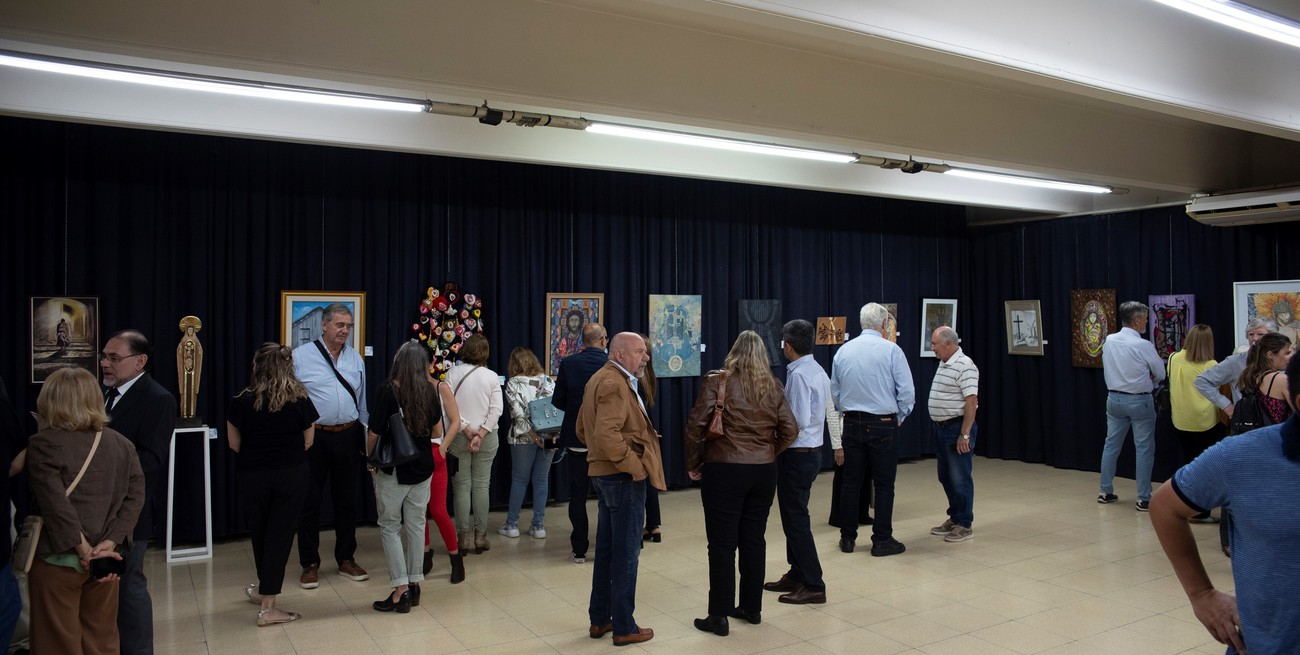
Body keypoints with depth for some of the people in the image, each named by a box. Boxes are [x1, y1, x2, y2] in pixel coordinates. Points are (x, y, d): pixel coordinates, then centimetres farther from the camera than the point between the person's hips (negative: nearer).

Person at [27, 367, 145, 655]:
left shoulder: (44, 444, -10)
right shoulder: (121, 444, 5)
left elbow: (55, 503, -19)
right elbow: (135, 496, -2)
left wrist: (83, 549, -14)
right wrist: (109, 543, -8)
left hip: (58, 558, -4)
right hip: (104, 560, 5)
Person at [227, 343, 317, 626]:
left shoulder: (241, 401, -8)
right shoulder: (300, 401, -7)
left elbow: (234, 443, -1)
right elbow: (307, 442, -1)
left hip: (253, 476, 1)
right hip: (292, 475, -1)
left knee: (260, 533, 21)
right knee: (280, 534, 5)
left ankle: (264, 587, 41)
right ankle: (267, 606, 6)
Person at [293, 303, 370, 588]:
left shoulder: (355, 357, 9)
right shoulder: (300, 356, -5)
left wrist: (369, 434, 14)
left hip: (348, 436, 4)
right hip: (313, 437, -4)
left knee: (347, 500, 12)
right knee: (310, 502, 5)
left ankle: (346, 559, 26)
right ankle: (309, 564, 18)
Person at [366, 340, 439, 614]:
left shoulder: (388, 389, -15)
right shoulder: (429, 391, -1)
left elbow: (374, 432, -13)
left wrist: (370, 459, 3)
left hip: (393, 470, -4)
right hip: (423, 467, 4)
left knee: (390, 527, 5)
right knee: (416, 525, 12)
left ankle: (401, 591, 3)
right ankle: (414, 584, 20)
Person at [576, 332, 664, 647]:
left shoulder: (599, 379, 14)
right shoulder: (615, 384, -19)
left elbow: (582, 428, 20)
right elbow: (607, 435, -30)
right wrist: (634, 466, -21)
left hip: (605, 473, 10)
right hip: (623, 477, -10)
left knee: (606, 549, 17)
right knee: (626, 552, 0)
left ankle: (599, 619, 27)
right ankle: (624, 627, 10)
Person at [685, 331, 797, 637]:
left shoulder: (717, 380, -7)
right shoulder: (774, 386, 4)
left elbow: (696, 425, -11)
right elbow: (790, 430, 4)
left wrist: (693, 463, 1)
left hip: (724, 470, -4)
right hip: (764, 471, 4)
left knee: (722, 543, 2)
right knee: (754, 539, 15)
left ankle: (719, 616, 7)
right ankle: (752, 607, 25)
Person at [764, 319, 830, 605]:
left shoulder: (798, 374, -20)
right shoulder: (819, 371, 10)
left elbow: (798, 420, -25)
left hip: (797, 454, -10)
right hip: (813, 450, 10)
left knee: (796, 520, 0)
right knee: (795, 516, 19)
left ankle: (814, 585, 7)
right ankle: (797, 574, 30)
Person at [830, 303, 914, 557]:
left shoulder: (843, 351, 2)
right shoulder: (891, 350, -10)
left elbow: (835, 392, 10)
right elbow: (906, 391, -9)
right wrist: (900, 417, 7)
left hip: (852, 423, 4)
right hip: (883, 424, -4)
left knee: (851, 482, 10)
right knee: (883, 484, 5)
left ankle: (847, 538, 17)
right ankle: (882, 540, 9)